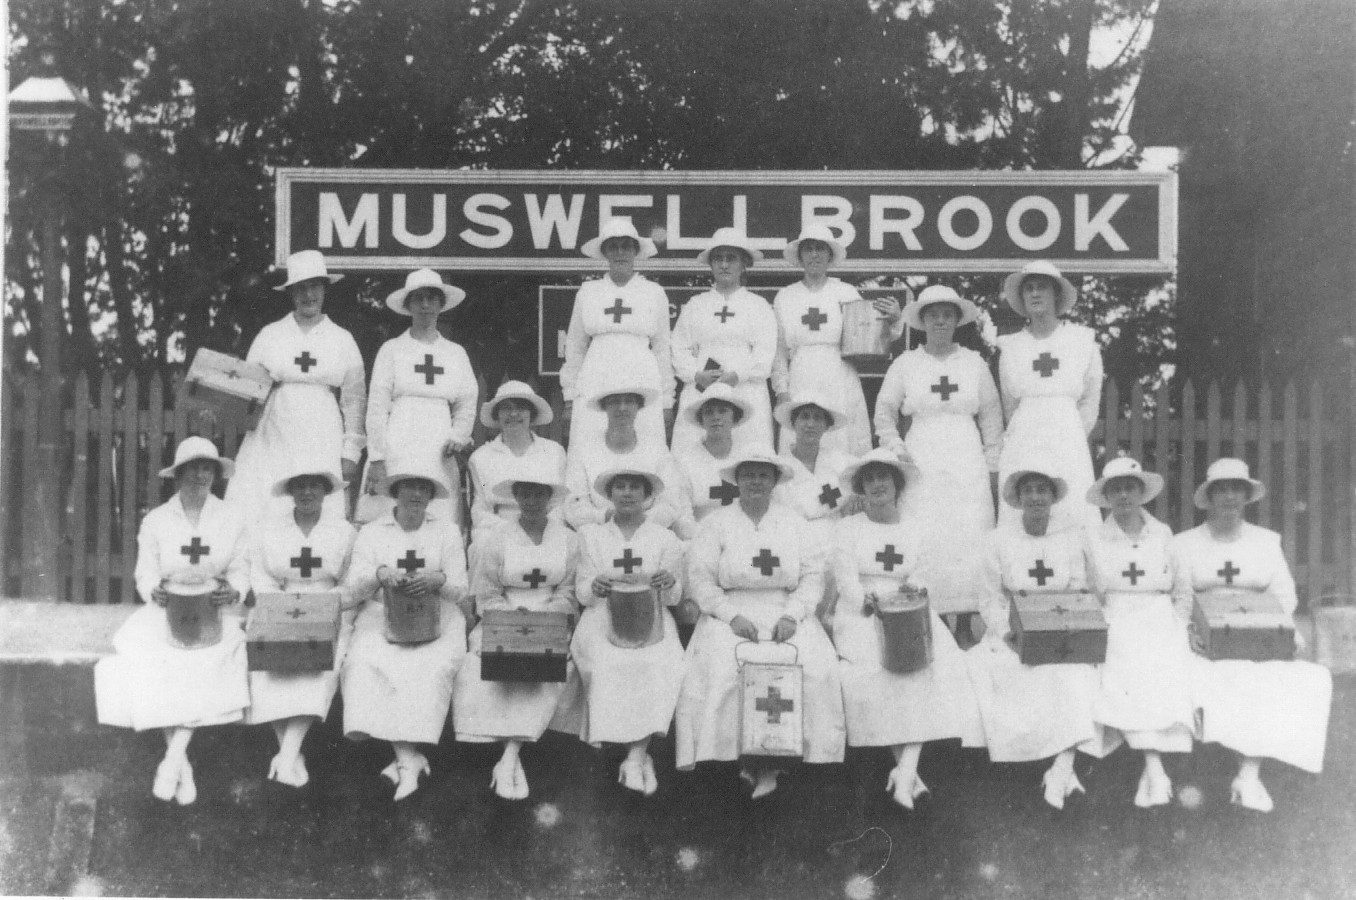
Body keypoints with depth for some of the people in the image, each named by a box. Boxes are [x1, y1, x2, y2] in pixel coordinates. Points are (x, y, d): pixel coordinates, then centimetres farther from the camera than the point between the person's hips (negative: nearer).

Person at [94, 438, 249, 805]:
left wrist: (232, 591, -15)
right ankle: (182, 766, -20)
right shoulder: (155, 521, 7)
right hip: (166, 609, 1)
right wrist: (155, 591, -18)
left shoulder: (231, 519, 8)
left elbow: (240, 570, 7)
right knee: (147, 661, -29)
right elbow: (145, 573, 5)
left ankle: (173, 760, -26)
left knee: (208, 661, -32)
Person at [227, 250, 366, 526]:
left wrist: (350, 454, 4)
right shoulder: (269, 335, 11)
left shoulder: (342, 340, 10)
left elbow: (354, 400, 9)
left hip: (321, 446, 0)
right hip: (272, 440, 0)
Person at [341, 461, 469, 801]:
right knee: (363, 664, -30)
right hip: (380, 619, 1)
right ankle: (410, 759, -32)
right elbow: (355, 587, 1)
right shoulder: (371, 532, 12)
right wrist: (380, 575, -21)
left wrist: (438, 580, -21)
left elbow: (460, 589, 2)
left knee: (431, 669, -32)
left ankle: (404, 759, -28)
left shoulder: (448, 531, 11)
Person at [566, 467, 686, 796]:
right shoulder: (591, 535, 16)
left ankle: (635, 757, -29)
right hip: (602, 620, 0)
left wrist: (670, 584, -15)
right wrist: (594, 587, -15)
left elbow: (673, 598, 9)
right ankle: (641, 757, -20)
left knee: (659, 665, -32)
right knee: (607, 664, -32)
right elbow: (581, 593, 9)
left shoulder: (666, 539, 14)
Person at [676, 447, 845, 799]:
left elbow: (813, 575, 6)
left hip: (786, 613, 1)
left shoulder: (793, 522, 14)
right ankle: (753, 761, -21)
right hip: (730, 613, -1)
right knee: (722, 669, -31)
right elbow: (701, 578, 0)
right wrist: (732, 615, -14)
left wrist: (792, 615, -11)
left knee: (815, 670, -27)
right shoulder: (716, 523, 9)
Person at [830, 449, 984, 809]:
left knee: (933, 667, -27)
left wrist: (917, 590, -9)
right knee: (874, 670, -31)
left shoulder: (913, 530, 19)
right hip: (861, 616, -2)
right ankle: (908, 770, -22)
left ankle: (904, 772, -33)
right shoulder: (846, 528, 8)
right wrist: (871, 602, -22)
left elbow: (915, 578, 15)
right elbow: (846, 580, -3)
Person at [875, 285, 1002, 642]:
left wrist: (993, 465, 9)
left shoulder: (974, 362, 7)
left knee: (968, 540, -3)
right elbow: (884, 412, 11)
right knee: (923, 542, -5)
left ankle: (965, 623, 4)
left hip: (967, 462, 1)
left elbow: (991, 416, 11)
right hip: (921, 461, -1)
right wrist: (896, 449, -1)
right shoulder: (905, 364, 5)